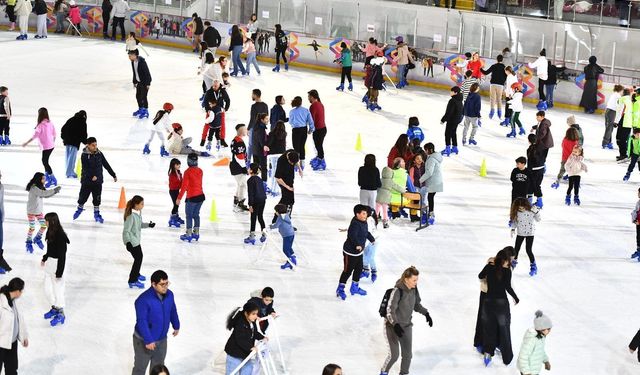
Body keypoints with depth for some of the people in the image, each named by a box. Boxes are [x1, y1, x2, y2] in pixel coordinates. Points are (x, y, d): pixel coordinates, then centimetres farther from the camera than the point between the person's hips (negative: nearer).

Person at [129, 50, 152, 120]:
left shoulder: (142, 62, -26)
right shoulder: (133, 62, 0)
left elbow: (146, 72, -23)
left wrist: (148, 83, -21)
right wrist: (134, 82, 16)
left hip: (145, 81, -9)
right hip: (139, 81, 9)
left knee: (143, 96, -6)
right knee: (138, 96, 15)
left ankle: (145, 111, 5)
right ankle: (141, 109, 32)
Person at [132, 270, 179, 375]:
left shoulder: (169, 294, -7)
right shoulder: (143, 299, -29)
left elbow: (173, 310, 11)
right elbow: (142, 322, -29)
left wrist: (176, 326, 23)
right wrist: (148, 340, -30)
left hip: (162, 339, 6)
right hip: (144, 341, -6)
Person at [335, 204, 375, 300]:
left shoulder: (364, 222, 3)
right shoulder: (355, 224, -27)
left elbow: (366, 232, 24)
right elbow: (352, 235, -44)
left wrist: (372, 239, 37)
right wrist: (357, 244, -56)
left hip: (359, 252, 10)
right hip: (350, 252, -10)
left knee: (359, 269, 20)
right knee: (348, 270, -2)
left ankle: (354, 287, 36)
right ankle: (340, 289, 10)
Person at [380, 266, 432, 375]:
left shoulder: (414, 289, -5)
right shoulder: (397, 291, -26)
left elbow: (417, 305, 13)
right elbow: (390, 310, -27)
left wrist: (426, 313, -1)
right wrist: (395, 325, -39)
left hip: (407, 325, 6)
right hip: (392, 326, -6)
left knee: (407, 354, 6)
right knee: (394, 354, -7)